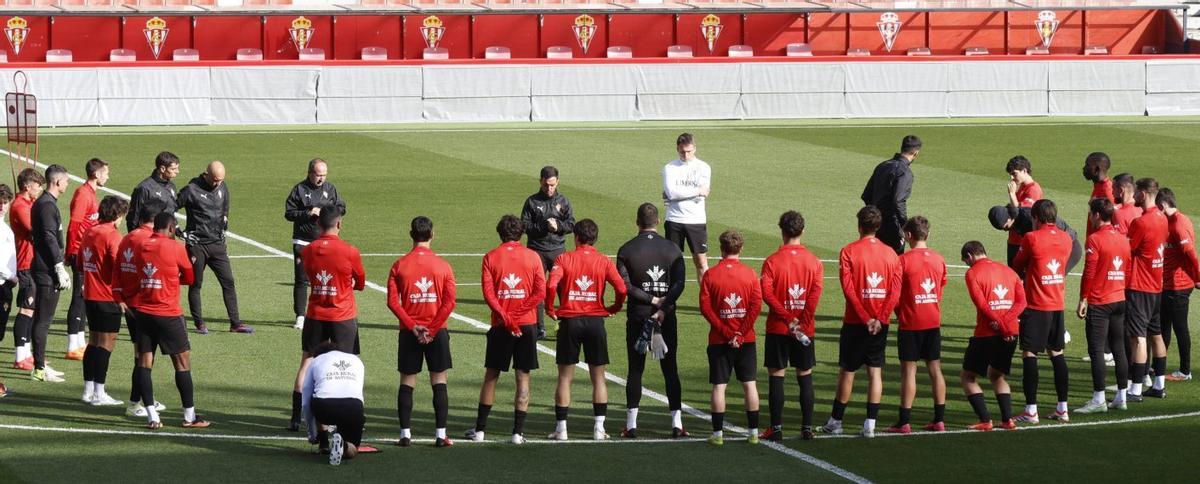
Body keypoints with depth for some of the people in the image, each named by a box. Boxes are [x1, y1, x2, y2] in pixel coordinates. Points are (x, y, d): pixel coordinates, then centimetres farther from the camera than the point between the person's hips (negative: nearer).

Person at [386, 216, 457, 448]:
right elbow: (449, 302, -8)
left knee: (407, 383, 7)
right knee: (439, 382, 5)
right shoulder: (443, 265, -2)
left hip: (409, 333, 0)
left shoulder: (399, 265, -2)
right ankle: (441, 435, 2)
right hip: (437, 331, 0)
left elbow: (393, 302, -8)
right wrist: (433, 329, -8)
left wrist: (412, 327, -8)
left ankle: (405, 434, 4)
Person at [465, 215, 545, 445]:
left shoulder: (490, 257, 0)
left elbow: (488, 292, -9)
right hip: (527, 323, 0)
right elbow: (541, 291, -7)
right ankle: (518, 432, 1)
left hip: (500, 325, 0)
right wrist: (518, 313, -9)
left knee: (491, 376, 10)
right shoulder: (532, 257, 1)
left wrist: (506, 318, -12)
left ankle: (480, 429, 13)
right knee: (523, 377, 4)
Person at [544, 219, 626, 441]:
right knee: (598, 378, 9)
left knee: (565, 377, 7)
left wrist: (549, 309, -2)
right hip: (596, 321, 1)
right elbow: (621, 289, -9)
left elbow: (551, 285, -17)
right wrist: (613, 308, 9)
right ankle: (599, 428, 5)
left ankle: (561, 428, 5)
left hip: (569, 321, -1)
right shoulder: (603, 261, 1)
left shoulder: (564, 259, -3)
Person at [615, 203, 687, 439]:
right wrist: (663, 307, -15)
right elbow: (679, 283, -9)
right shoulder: (672, 249, 2)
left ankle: (631, 424, 2)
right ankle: (677, 423, 2)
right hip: (667, 318, 1)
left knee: (635, 370, 5)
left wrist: (651, 300, -9)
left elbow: (625, 285, -11)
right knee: (670, 369, 6)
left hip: (637, 317, -1)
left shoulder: (626, 250, -2)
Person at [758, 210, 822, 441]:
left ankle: (776, 428, 2)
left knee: (777, 377, 2)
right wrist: (803, 321, -12)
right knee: (805, 377, 9)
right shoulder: (814, 261, 0)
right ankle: (807, 428, 9)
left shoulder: (772, 261, -5)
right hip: (806, 330, 2)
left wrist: (787, 318, -14)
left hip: (778, 328, -2)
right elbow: (816, 291, -10)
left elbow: (767, 293, -15)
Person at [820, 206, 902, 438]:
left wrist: (865, 319, -12)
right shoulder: (890, 253, 3)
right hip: (880, 323, 3)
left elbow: (848, 288, -14)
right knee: (875, 371, 5)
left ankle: (836, 421, 16)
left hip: (855, 323, -3)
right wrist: (880, 319, -9)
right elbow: (895, 291, -4)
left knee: (847, 371, 7)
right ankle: (870, 424, 1)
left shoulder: (849, 251, -7)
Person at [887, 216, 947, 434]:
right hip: (933, 322, 5)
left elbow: (895, 293, -9)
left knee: (908, 370, -2)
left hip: (911, 323, -5)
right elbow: (940, 290, 12)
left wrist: (899, 313, 9)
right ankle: (939, 419, 11)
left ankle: (904, 422, -2)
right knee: (935, 369, 9)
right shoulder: (938, 259, 5)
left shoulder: (904, 260, -11)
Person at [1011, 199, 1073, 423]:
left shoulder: (1032, 238, -12)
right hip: (1058, 305, 6)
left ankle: (1031, 411, -5)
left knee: (1029, 354, -1)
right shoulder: (1066, 239, 4)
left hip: (1035, 306, -6)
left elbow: (1016, 268, 1)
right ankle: (1063, 409, 14)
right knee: (1057, 354, 13)